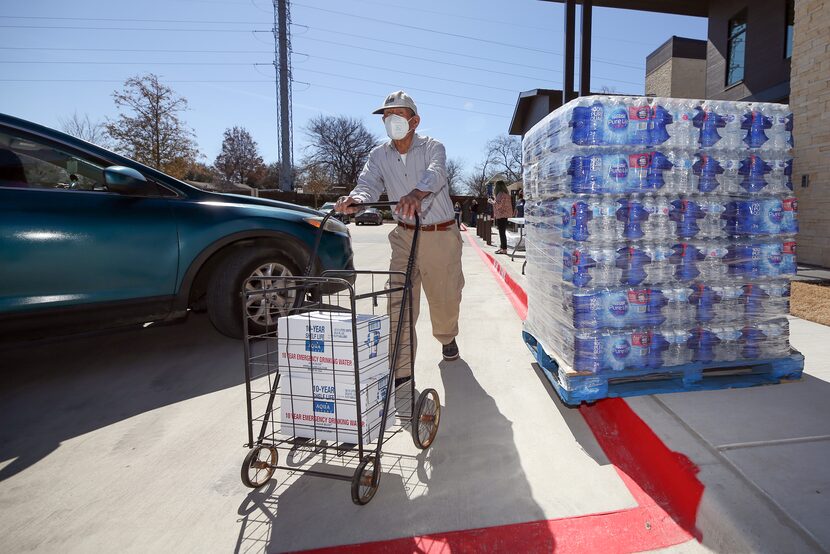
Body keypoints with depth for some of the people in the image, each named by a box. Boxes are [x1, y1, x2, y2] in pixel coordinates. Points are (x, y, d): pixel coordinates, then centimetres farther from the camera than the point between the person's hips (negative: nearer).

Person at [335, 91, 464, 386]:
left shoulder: (432, 147, -8)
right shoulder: (379, 155, 1)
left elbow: (435, 175, -30)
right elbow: (368, 183, -15)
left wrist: (416, 194, -53)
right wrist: (355, 199, -41)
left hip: (441, 234, -2)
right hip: (405, 235, 2)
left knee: (445, 296, 10)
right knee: (398, 300, -9)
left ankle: (447, 338, 43)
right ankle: (401, 370, -3)